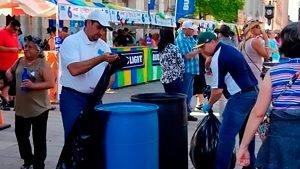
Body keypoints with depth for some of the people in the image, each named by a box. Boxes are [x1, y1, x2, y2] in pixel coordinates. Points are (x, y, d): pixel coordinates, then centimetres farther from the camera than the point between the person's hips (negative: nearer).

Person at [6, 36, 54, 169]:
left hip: (39, 109, -6)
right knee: (21, 135, 18)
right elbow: (10, 70, 27)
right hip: (21, 108, 6)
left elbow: (51, 83, -17)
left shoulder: (43, 64, -11)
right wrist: (9, 74, 4)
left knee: (39, 139, 4)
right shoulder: (20, 61, 6)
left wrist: (33, 85, -26)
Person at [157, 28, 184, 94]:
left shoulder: (161, 49, 6)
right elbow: (181, 64, -7)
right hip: (175, 78, -6)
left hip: (164, 79, 6)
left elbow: (162, 64, 10)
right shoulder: (174, 48, -11)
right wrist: (181, 76, 4)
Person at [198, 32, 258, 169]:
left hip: (241, 96, -10)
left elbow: (218, 90, -14)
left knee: (226, 135, -7)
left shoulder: (218, 57, -13)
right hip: (254, 92, 10)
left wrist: (209, 105, 1)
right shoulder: (230, 49, 14)